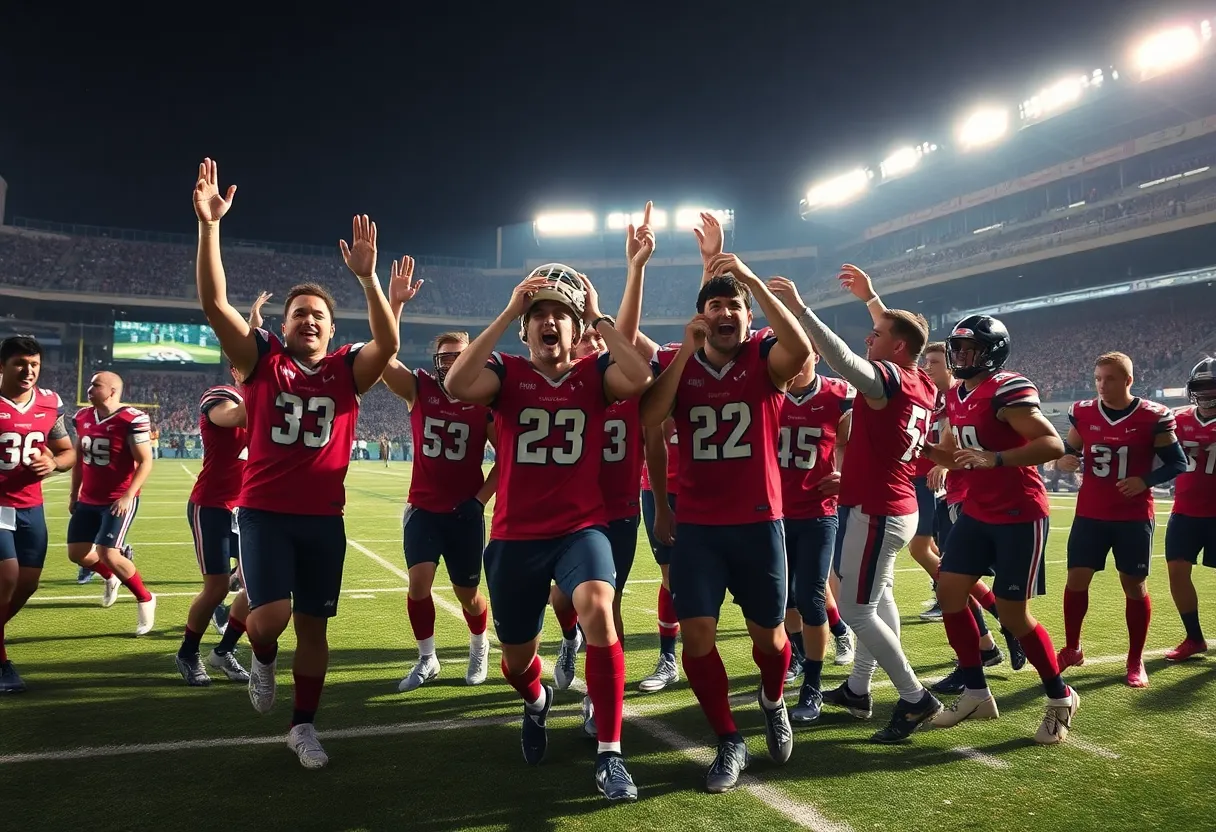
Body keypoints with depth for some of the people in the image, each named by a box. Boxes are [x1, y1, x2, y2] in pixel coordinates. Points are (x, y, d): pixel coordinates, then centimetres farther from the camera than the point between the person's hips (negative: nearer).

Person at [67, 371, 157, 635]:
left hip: (119, 501, -7)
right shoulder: (83, 417, 6)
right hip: (88, 500, 8)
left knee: (108, 554, -14)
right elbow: (79, 458, 17)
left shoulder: (132, 420, -18)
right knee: (76, 552, 9)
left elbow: (145, 462, -17)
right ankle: (111, 578, 40)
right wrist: (74, 493, 18)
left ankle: (145, 599, 7)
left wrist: (128, 496, -23)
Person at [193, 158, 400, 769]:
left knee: (313, 625, 9)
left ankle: (304, 726, 27)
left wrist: (367, 277, -31)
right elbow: (214, 304, -13)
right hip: (265, 512, -1)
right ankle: (262, 660, 25)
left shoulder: (347, 369, 1)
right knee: (272, 615, -13)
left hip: (324, 518, 2)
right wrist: (209, 225, -24)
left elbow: (389, 343, -18)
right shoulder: (261, 360, -1)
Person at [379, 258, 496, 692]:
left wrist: (483, 495, -6)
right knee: (419, 581, -11)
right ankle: (427, 659, 13)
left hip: (466, 510, -1)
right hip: (423, 507, 1)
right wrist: (394, 302, -29)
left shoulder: (485, 402, -7)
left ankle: (479, 646, 39)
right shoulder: (420, 389, -4)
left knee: (467, 592, 8)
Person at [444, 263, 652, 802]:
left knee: (597, 610, -31)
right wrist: (507, 313, -19)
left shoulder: (593, 374, 1)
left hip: (582, 528, -1)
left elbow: (639, 379, -21)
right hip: (516, 536, 1)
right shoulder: (507, 373, -1)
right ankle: (536, 701, 54)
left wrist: (600, 319, -12)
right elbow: (457, 386, -22)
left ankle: (609, 753, -14)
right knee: (517, 659, 14)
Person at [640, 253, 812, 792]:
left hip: (759, 522, -1)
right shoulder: (677, 361, 1)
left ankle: (773, 702, 46)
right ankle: (729, 742, 19)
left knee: (768, 633, 11)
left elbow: (801, 349, -28)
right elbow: (648, 423, -14)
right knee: (696, 636, -4)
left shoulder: (765, 357, -4)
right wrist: (685, 351, -16)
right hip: (697, 525, 1)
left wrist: (751, 279, -25)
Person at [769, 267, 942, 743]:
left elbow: (843, 360, -37)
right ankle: (858, 690, 31)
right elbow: (902, 332, 25)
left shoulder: (888, 381, -19)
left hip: (873, 512, -10)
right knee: (877, 598, 18)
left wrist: (799, 308, -37)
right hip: (899, 508, 10)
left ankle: (915, 699, 5)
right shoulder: (922, 385, 6)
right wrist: (872, 299, 29)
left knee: (854, 609, -2)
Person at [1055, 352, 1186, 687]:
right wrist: (1065, 459, -11)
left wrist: (1146, 481, -19)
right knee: (1077, 579, 2)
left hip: (1134, 516, -2)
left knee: (1134, 585, 5)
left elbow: (1178, 462, -2)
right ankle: (1071, 649, 20)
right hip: (1090, 513, 3)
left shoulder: (1153, 416, -8)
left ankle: (1135, 661, 18)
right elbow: (1070, 451, 12)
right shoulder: (1082, 412, 0)